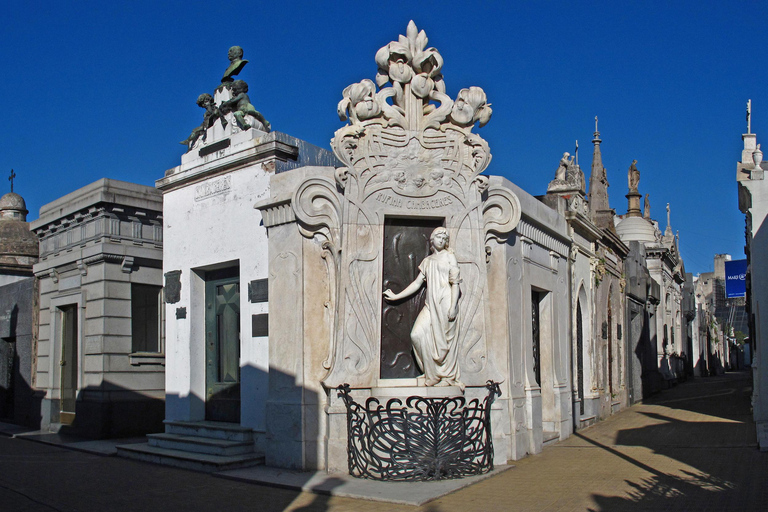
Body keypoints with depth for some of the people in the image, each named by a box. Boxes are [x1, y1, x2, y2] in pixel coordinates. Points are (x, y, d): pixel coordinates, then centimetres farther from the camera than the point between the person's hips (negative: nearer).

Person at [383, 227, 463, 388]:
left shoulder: (449, 256, 6)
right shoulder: (427, 261, 19)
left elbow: (455, 283, -1)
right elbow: (417, 283, 20)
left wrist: (453, 307, -11)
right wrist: (396, 296, 18)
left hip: (445, 302, -5)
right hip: (430, 304, 5)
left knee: (446, 338, -4)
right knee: (417, 334, -10)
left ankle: (448, 377, 9)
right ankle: (433, 373, 1)